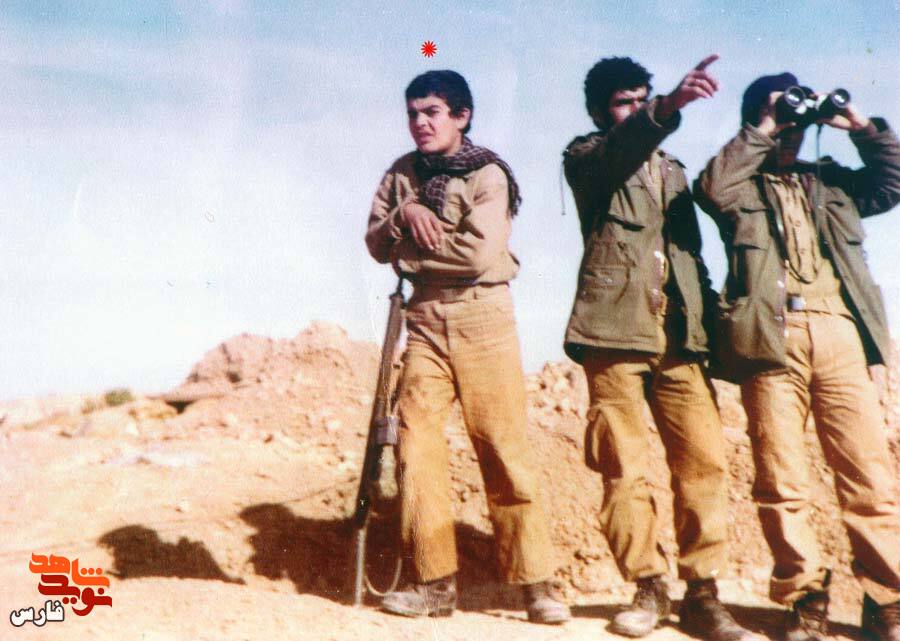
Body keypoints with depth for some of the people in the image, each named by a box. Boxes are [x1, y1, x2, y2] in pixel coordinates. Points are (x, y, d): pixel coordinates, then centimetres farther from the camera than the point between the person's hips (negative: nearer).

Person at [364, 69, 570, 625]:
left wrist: (409, 251, -6)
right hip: (425, 319, 5)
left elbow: (479, 252, -17)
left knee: (505, 447, -7)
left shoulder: (488, 175, -4)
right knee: (418, 444, -4)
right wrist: (404, 215, -12)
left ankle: (536, 582, -1)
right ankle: (436, 582, 3)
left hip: (482, 317, -5)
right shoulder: (401, 175, 13)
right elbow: (376, 245, 7)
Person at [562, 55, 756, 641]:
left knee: (705, 460, -6)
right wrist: (669, 108, -35)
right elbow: (617, 153, -16)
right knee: (625, 469, -4)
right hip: (615, 331, -4)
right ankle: (649, 587, 8)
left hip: (679, 335, 4)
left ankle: (703, 593, 1)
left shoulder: (672, 170, 25)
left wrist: (711, 316, 11)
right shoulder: (586, 157, 9)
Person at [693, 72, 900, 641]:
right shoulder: (743, 185, 16)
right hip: (772, 339, -2)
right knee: (781, 481, -4)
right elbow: (712, 188, -6)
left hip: (840, 337, 3)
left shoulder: (832, 181, 27)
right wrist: (761, 134, 1)